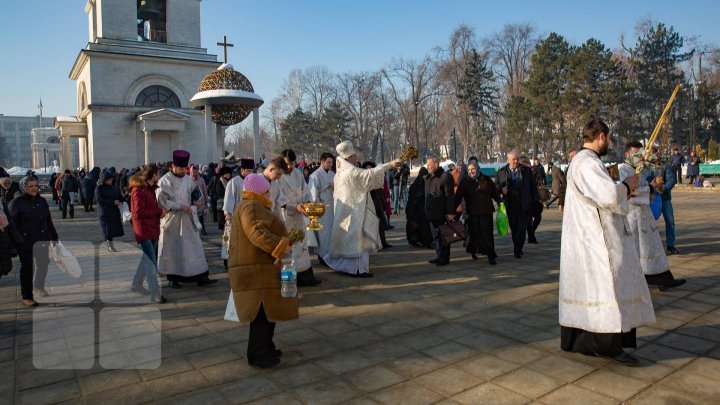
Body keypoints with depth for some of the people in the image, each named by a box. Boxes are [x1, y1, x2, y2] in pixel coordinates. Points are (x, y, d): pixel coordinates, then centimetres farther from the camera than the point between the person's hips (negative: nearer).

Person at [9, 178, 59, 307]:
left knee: (43, 263, 18)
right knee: (27, 268, 4)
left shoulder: (42, 201, 8)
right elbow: (12, 223, -10)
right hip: (25, 242, -5)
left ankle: (39, 286, 44)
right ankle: (27, 297, 15)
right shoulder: (17, 202, -8)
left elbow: (49, 221, 14)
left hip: (42, 240, 6)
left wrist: (54, 237, 15)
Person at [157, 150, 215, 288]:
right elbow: (162, 200, -14)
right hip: (171, 220, -5)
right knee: (172, 249, 4)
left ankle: (200, 276, 7)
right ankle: (172, 278, 16)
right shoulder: (165, 180, -9)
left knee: (194, 247, 3)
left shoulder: (188, 179, 7)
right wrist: (180, 206, -18)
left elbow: (195, 192, 20)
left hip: (187, 219, 5)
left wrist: (195, 201, -1)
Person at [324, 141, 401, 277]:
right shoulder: (352, 171, -18)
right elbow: (370, 173, -24)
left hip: (343, 212, 10)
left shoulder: (340, 172, 10)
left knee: (347, 239, 17)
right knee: (357, 238, -4)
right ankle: (359, 268, 1)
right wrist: (389, 164, -22)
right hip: (354, 211, -9)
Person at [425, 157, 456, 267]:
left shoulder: (445, 176, -12)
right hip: (432, 213, 8)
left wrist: (450, 212, -19)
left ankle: (445, 258, 9)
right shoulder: (428, 177, 14)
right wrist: (426, 210, 15)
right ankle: (439, 255, 24)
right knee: (435, 236, 14)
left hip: (442, 213, -8)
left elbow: (449, 196, -16)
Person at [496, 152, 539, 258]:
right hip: (510, 204, 1)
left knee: (522, 227, -5)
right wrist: (501, 189, -12)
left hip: (524, 204, -1)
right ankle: (518, 248, 19)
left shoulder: (527, 171, 6)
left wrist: (535, 200, 4)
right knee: (514, 227, 7)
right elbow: (496, 185, 10)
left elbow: (533, 186, 9)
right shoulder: (501, 171, 6)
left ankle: (517, 250, -1)